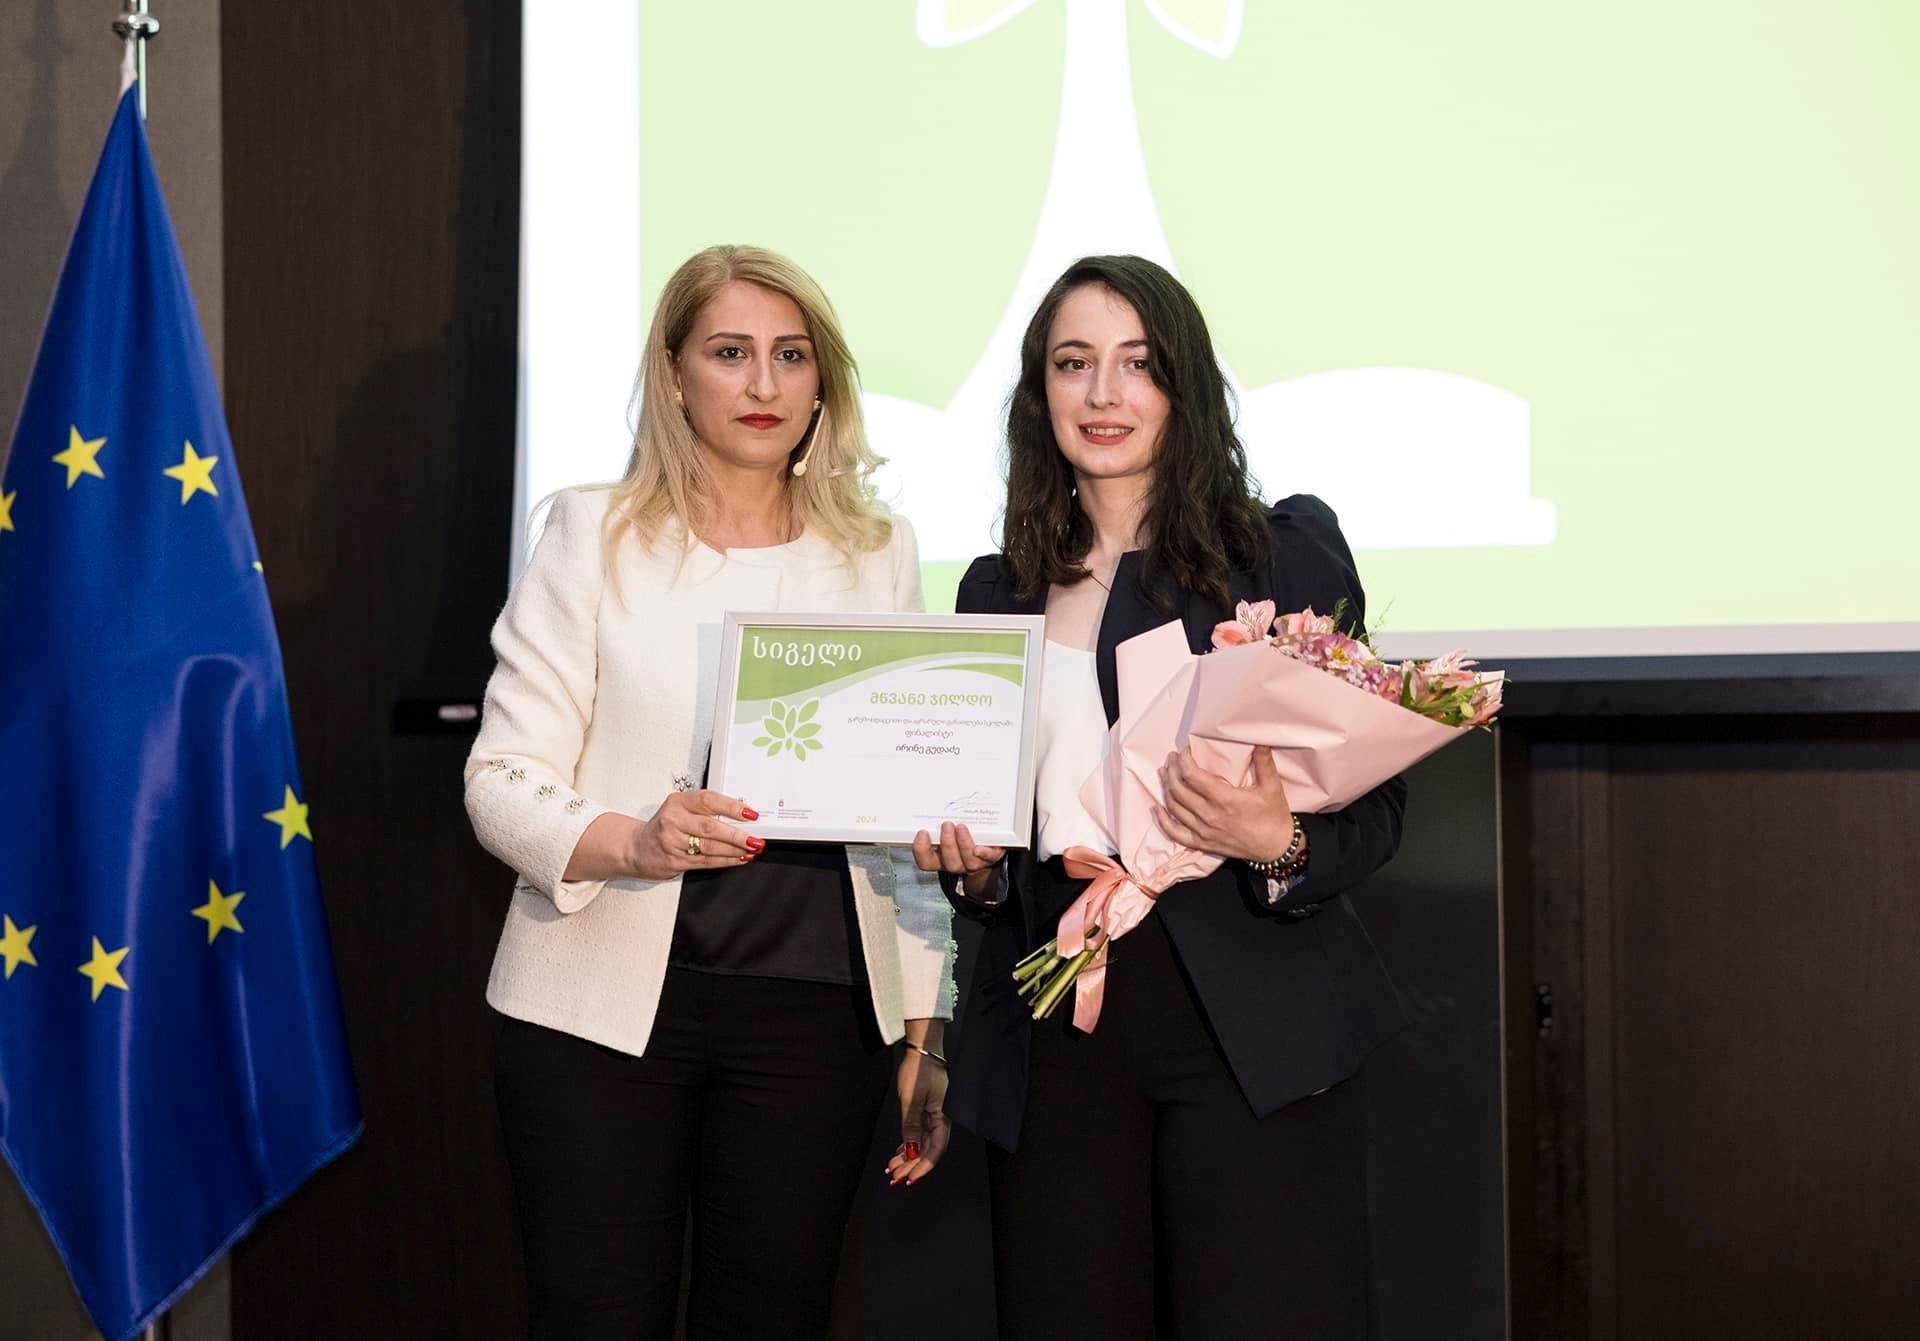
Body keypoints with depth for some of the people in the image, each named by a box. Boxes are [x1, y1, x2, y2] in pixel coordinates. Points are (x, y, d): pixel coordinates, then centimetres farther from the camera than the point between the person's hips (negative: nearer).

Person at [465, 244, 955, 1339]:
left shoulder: (879, 553, 10)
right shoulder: (595, 536, 2)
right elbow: (503, 777, -2)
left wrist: (925, 1036, 7)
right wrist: (633, 841, -22)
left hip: (811, 1011, 2)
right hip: (605, 1004, -2)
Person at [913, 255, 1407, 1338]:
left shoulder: (1286, 550, 4)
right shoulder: (997, 593, 15)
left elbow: (1375, 803, 1)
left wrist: (1281, 847, -19)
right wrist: (970, 870, 2)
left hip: (1247, 1022, -3)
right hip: (1054, 1037, 4)